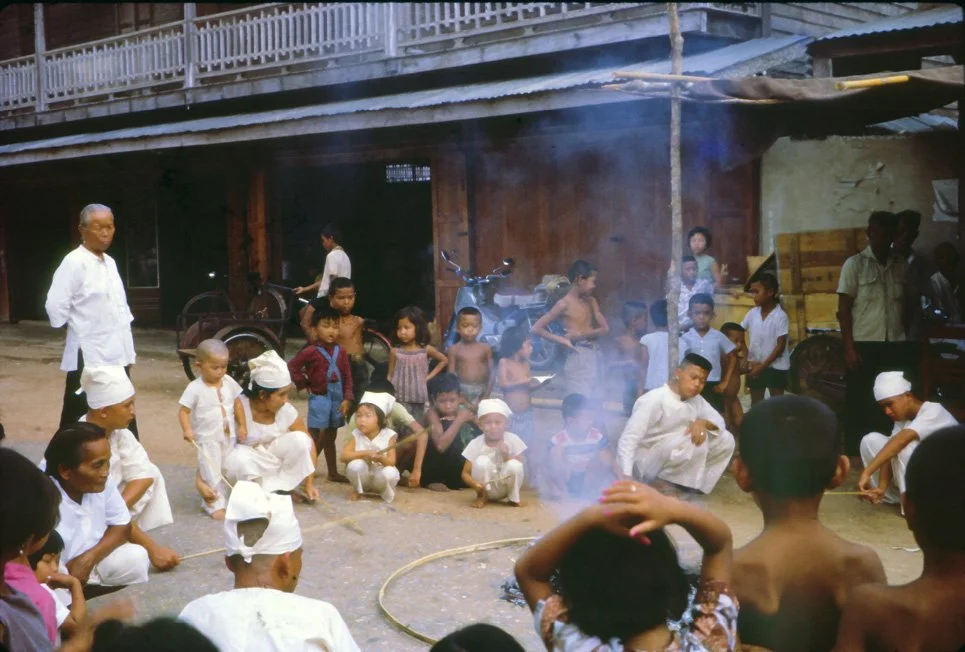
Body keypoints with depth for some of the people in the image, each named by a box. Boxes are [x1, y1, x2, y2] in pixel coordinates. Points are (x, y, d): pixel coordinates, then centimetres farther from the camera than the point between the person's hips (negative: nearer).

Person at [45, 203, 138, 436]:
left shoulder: (110, 262, 12)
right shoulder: (74, 262, -12)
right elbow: (55, 306, -16)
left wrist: (127, 350, 15)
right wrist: (80, 329, -1)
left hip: (117, 356, 7)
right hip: (88, 358, -7)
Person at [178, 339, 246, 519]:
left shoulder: (229, 383, -1)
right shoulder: (195, 388, -16)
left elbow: (237, 404, 9)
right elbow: (183, 411, -15)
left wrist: (242, 426, 7)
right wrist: (187, 430, -29)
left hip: (229, 436, 6)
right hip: (207, 439, -5)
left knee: (228, 469, 15)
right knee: (212, 473, -2)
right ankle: (217, 504, 8)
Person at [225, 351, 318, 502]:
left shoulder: (286, 410, -14)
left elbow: (308, 443, -8)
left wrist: (309, 483, -14)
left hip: (275, 458, 4)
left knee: (299, 439, -23)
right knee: (237, 459, -39)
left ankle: (279, 487, -8)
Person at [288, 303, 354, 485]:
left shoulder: (340, 352, 1)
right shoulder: (311, 352, -11)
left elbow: (347, 377, 3)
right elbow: (292, 366, -6)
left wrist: (347, 399, -4)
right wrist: (304, 384, -5)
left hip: (337, 398, 5)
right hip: (319, 397, -5)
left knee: (330, 437, 18)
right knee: (316, 438, -5)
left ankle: (333, 472, 28)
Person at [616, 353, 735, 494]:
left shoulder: (696, 399, 1)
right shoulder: (653, 400, -24)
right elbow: (627, 440, -27)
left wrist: (703, 423, -21)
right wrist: (626, 477, -40)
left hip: (674, 460, 8)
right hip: (646, 464, -8)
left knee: (726, 440, -4)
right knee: (694, 440, -29)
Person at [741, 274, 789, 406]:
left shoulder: (780, 316, -14)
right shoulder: (752, 313, 0)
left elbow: (780, 345, -15)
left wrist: (763, 365, -16)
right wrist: (747, 358, -3)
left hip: (775, 367, -5)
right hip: (755, 365, 5)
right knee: (755, 403, 13)